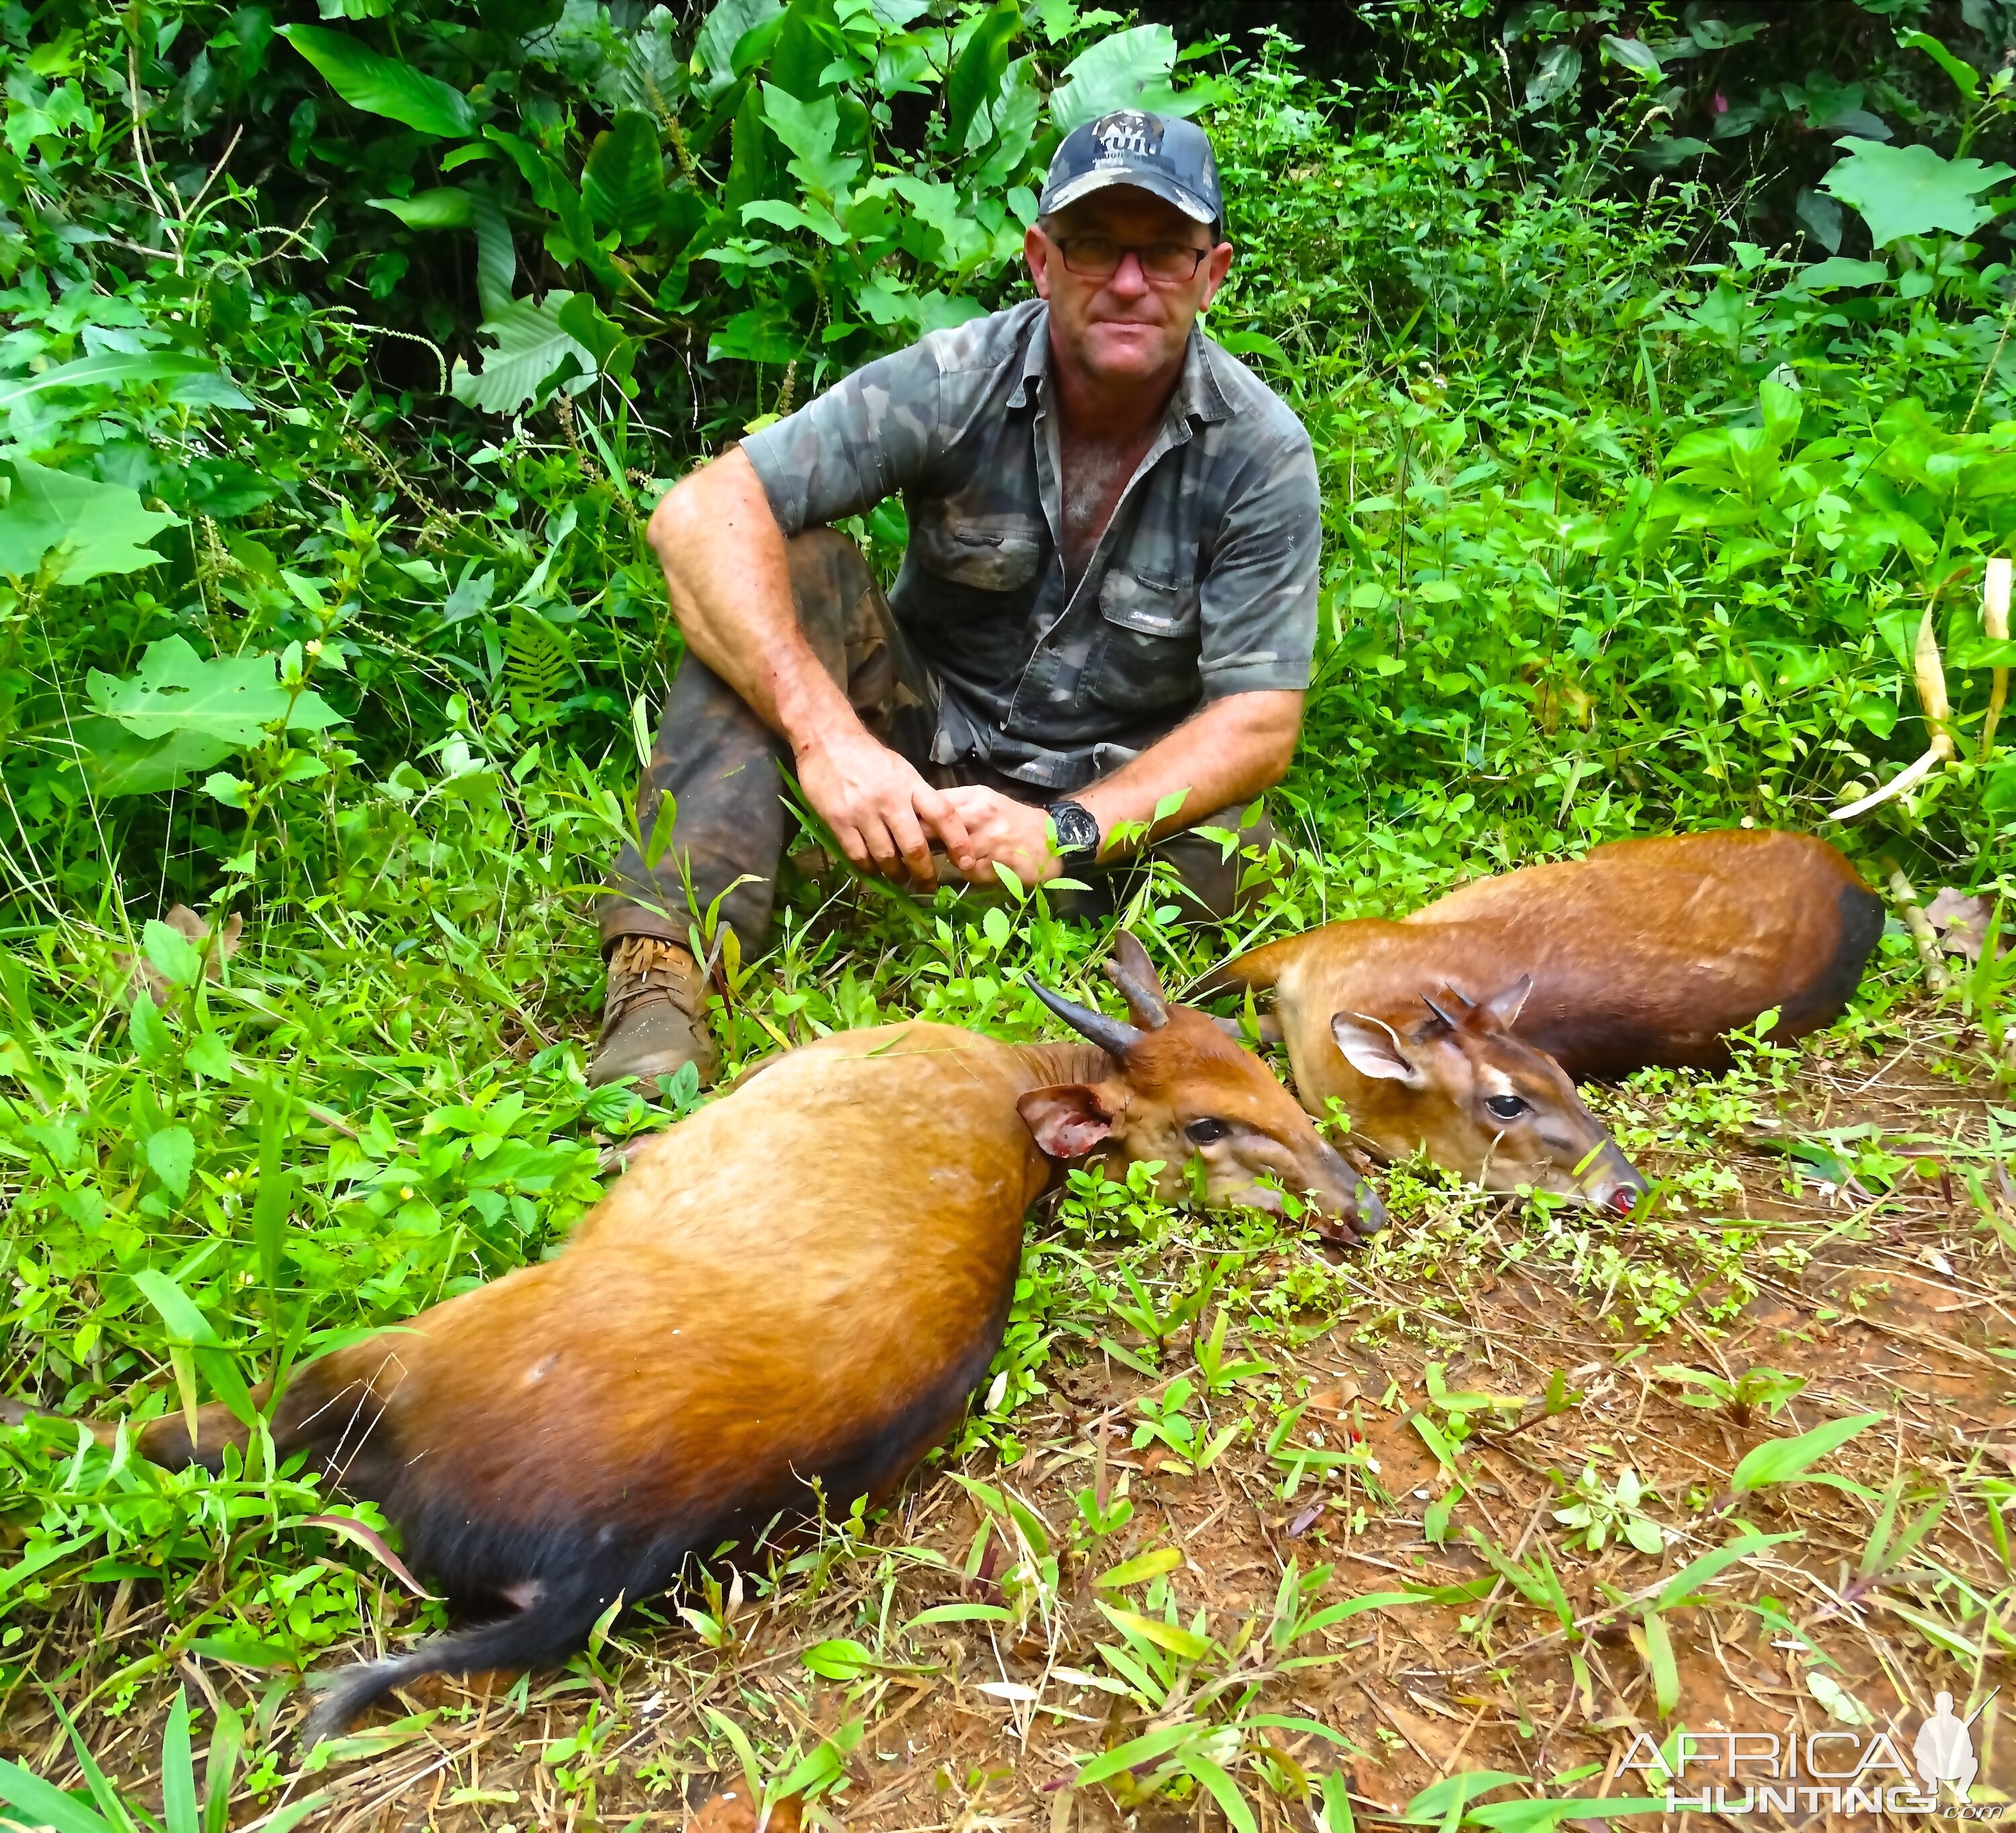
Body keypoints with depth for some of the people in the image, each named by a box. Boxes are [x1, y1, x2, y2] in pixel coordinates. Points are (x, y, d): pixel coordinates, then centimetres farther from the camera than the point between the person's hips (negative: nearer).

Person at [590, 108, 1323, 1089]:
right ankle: (660, 970, -33)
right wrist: (826, 733, -39)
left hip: (1124, 794, 0)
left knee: (1223, 853, -32)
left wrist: (1064, 832, -31)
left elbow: (1260, 723, -16)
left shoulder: (1262, 451, -12)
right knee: (791, 565, -24)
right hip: (916, 750, 1)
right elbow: (702, 513, -25)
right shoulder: (954, 382, -15)